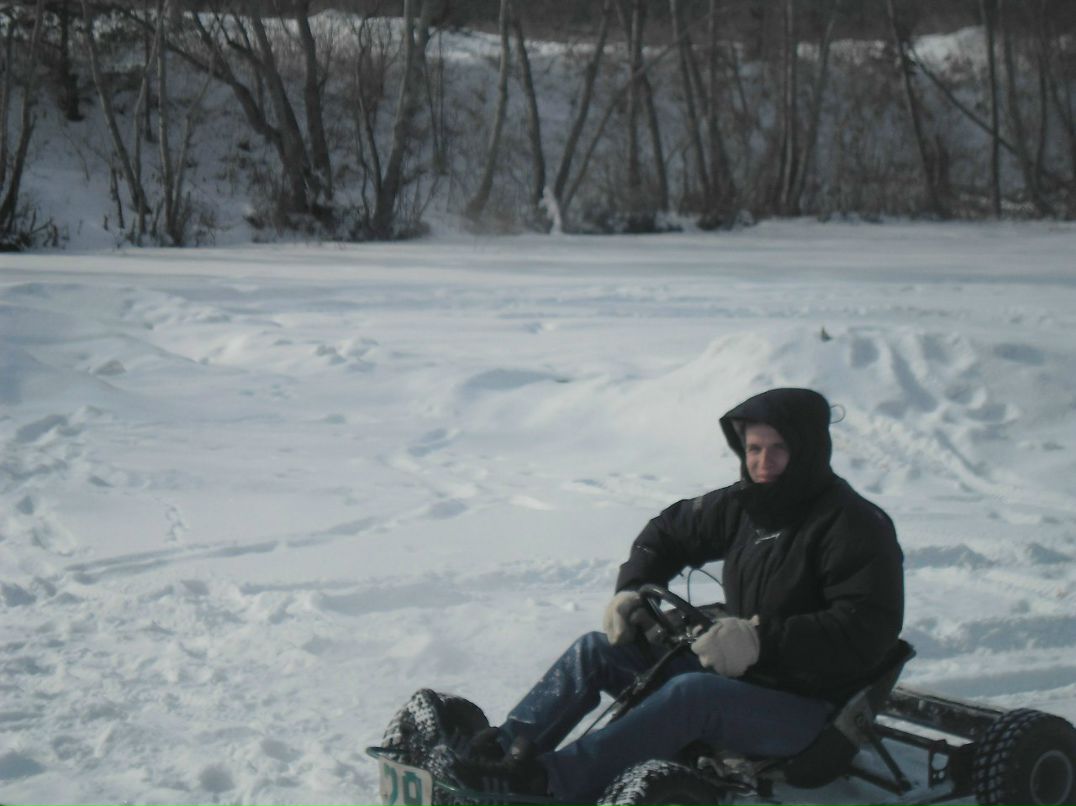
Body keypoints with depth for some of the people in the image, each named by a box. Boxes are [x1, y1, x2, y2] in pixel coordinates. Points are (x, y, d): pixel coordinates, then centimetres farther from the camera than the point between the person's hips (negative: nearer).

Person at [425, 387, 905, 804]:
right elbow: (670, 532, 23)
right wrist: (632, 590, 4)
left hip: (807, 711, -8)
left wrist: (762, 639, -34)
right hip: (736, 673, 8)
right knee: (596, 651, -1)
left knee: (689, 693, -36)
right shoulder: (744, 505, 6)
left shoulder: (854, 527, -16)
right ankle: (503, 750, -17)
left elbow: (866, 631, -27)